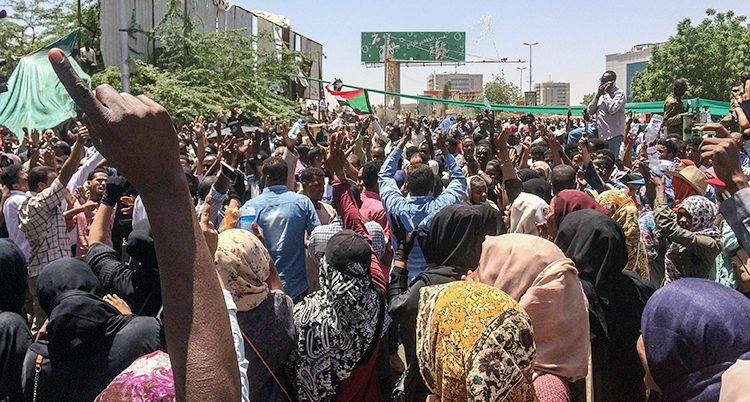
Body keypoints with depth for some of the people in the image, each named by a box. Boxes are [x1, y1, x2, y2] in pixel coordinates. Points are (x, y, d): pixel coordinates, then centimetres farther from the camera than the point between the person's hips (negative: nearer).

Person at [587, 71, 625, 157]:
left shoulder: (619, 93, -7)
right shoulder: (601, 94, 15)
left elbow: (612, 109, -23)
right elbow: (590, 111, 10)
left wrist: (605, 93, -12)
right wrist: (597, 95, -1)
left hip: (614, 134, -7)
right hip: (601, 134, 7)